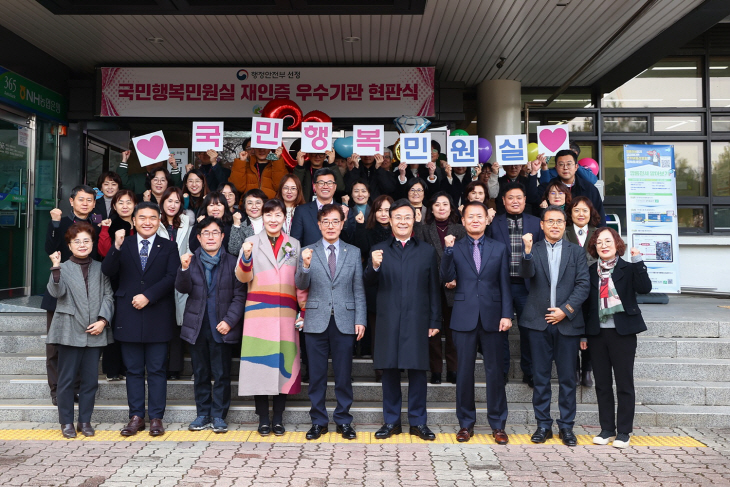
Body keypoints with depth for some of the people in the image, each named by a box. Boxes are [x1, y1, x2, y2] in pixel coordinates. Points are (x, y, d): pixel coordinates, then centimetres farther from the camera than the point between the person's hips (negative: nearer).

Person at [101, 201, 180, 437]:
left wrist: (148, 296, -15)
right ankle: (136, 417, 19)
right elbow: (108, 272, -4)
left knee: (156, 370, 4)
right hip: (129, 317, 1)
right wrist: (116, 248, -19)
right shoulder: (123, 245, 10)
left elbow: (171, 278, -5)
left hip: (158, 317, -1)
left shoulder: (169, 247, 7)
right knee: (134, 370, 9)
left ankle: (156, 418, 13)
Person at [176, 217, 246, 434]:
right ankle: (203, 414, 22)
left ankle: (219, 416, 14)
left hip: (221, 327, -2)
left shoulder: (232, 262, 1)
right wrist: (184, 269, -23)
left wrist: (229, 321, -12)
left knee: (221, 374, 3)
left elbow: (239, 295, -3)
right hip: (197, 326, 2)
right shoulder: (192, 261, 6)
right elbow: (182, 289, -5)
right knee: (200, 374, 11)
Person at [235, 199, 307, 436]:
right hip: (258, 312, -1)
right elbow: (243, 277, -3)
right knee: (260, 363, -1)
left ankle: (278, 419, 13)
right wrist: (246, 257, -21)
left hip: (285, 313, 2)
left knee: (283, 362, 3)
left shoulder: (294, 245, 12)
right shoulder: (252, 242, 6)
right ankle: (263, 419, 11)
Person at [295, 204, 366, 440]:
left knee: (343, 375, 7)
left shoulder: (354, 252, 7)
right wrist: (305, 266, -24)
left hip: (344, 321, 0)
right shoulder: (308, 252, 5)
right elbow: (301, 285, -5)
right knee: (317, 375, 8)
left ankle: (343, 421, 21)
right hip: (316, 321, 0)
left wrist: (360, 320, -2)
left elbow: (359, 290, 5)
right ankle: (318, 421, 21)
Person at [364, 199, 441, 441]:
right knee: (389, 371, 7)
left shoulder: (427, 251, 10)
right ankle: (391, 421, 21)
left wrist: (435, 321, 3)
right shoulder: (379, 250, 9)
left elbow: (433, 289, 8)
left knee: (417, 371, 5)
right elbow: (369, 283, -2)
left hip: (417, 321, 0)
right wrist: (374, 267, -23)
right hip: (388, 321, 0)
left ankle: (418, 422, 19)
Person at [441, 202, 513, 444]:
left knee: (494, 371, 6)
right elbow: (447, 278, -7)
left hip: (492, 317, 0)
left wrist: (507, 314, -3)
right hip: (464, 318, 0)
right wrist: (448, 250, -16)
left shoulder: (499, 248, 8)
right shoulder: (455, 248, 6)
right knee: (464, 372, 7)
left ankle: (498, 425, 19)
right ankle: (466, 423, 20)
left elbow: (505, 285, 5)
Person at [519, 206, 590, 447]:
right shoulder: (533, 250, 6)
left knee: (567, 377, 6)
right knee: (540, 377, 7)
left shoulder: (577, 252, 8)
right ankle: (543, 424, 18)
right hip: (539, 322, 0)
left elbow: (583, 285, 0)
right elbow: (526, 274, -12)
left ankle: (566, 426, 19)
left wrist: (565, 310, -10)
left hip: (567, 322, 1)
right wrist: (527, 252, -31)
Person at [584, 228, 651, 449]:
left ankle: (623, 432, 15)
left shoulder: (628, 269, -1)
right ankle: (606, 429, 21)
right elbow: (585, 303, 8)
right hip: (597, 333, 3)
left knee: (624, 384, 4)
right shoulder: (590, 272, 7)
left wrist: (638, 262, -22)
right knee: (602, 384, 10)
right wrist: (583, 333, 7)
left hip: (623, 332, -3)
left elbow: (645, 288, -17)